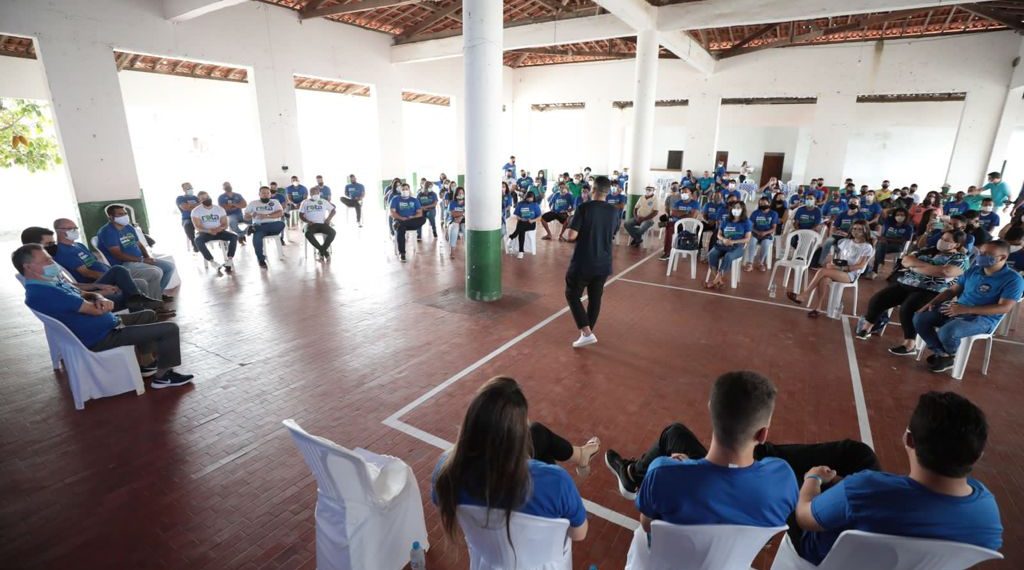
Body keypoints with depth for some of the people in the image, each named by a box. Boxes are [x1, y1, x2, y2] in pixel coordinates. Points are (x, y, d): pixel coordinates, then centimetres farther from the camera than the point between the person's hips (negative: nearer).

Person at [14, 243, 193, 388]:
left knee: (148, 315, 27)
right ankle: (162, 375, 1)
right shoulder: (43, 293, -26)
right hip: (100, 338, -11)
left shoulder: (50, 284, 8)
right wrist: (102, 304, 0)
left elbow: (86, 296, 13)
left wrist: (102, 300, -12)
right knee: (169, 329, -16)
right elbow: (95, 310, -25)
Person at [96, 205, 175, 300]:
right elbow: (118, 254, -21)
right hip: (123, 265, -9)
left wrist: (148, 257, -1)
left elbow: (139, 244, 19)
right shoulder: (107, 231, -13)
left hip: (138, 261, 9)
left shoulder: (129, 227, 14)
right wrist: (142, 260, -20)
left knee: (169, 266, 3)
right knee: (156, 272, -31)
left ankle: (157, 294, 13)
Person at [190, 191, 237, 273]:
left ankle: (229, 260, -31)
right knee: (198, 241, -35)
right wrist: (209, 231, -30)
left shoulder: (220, 209, 2)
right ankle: (213, 262, -35)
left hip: (219, 232, 2)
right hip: (205, 233, -2)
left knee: (234, 237, -26)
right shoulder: (196, 211, -3)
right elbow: (198, 227, -11)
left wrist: (219, 229, -25)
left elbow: (225, 225, -1)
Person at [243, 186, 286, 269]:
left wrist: (266, 216, -16)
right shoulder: (253, 203, 19)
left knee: (281, 224, -36)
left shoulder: (275, 202, 16)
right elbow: (246, 217, 13)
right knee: (256, 239, -33)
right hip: (259, 226, 0)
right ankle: (261, 260, -17)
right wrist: (251, 216, -12)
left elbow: (281, 213, -3)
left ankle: (254, 228, -24)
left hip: (273, 226, 0)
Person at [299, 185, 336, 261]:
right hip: (311, 224, -1)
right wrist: (307, 221, -9)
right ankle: (324, 251, -27)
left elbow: (333, 210, 16)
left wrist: (329, 218, -2)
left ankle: (321, 250, -20)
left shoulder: (323, 201, 16)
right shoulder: (305, 202, 15)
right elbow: (301, 215, 11)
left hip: (322, 223, 1)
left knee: (333, 232, -30)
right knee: (308, 234, -36)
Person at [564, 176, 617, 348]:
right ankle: (588, 331, 28)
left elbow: (571, 236, -17)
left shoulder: (584, 208, -14)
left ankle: (587, 333, -1)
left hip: (583, 263, -5)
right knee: (595, 298, 17)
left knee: (572, 295, 9)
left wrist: (581, 236, 3)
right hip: (603, 263, 5)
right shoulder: (614, 211, 3)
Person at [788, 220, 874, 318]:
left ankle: (803, 296, -26)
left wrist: (843, 268, -18)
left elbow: (860, 266, -6)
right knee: (824, 280, -34)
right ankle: (818, 308, -30)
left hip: (851, 274, -4)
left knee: (822, 271, -31)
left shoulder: (867, 247, 2)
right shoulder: (846, 242, 18)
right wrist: (833, 263, -8)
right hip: (838, 270, 4)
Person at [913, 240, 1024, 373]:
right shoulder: (973, 270, 10)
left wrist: (966, 309, -25)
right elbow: (952, 290, 15)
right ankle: (941, 353, 1)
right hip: (956, 310, 7)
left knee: (946, 332, -35)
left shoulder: (1013, 279, -8)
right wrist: (932, 302, -3)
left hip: (983, 319, -6)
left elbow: (1004, 307, -17)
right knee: (919, 318, -16)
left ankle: (951, 356, 1)